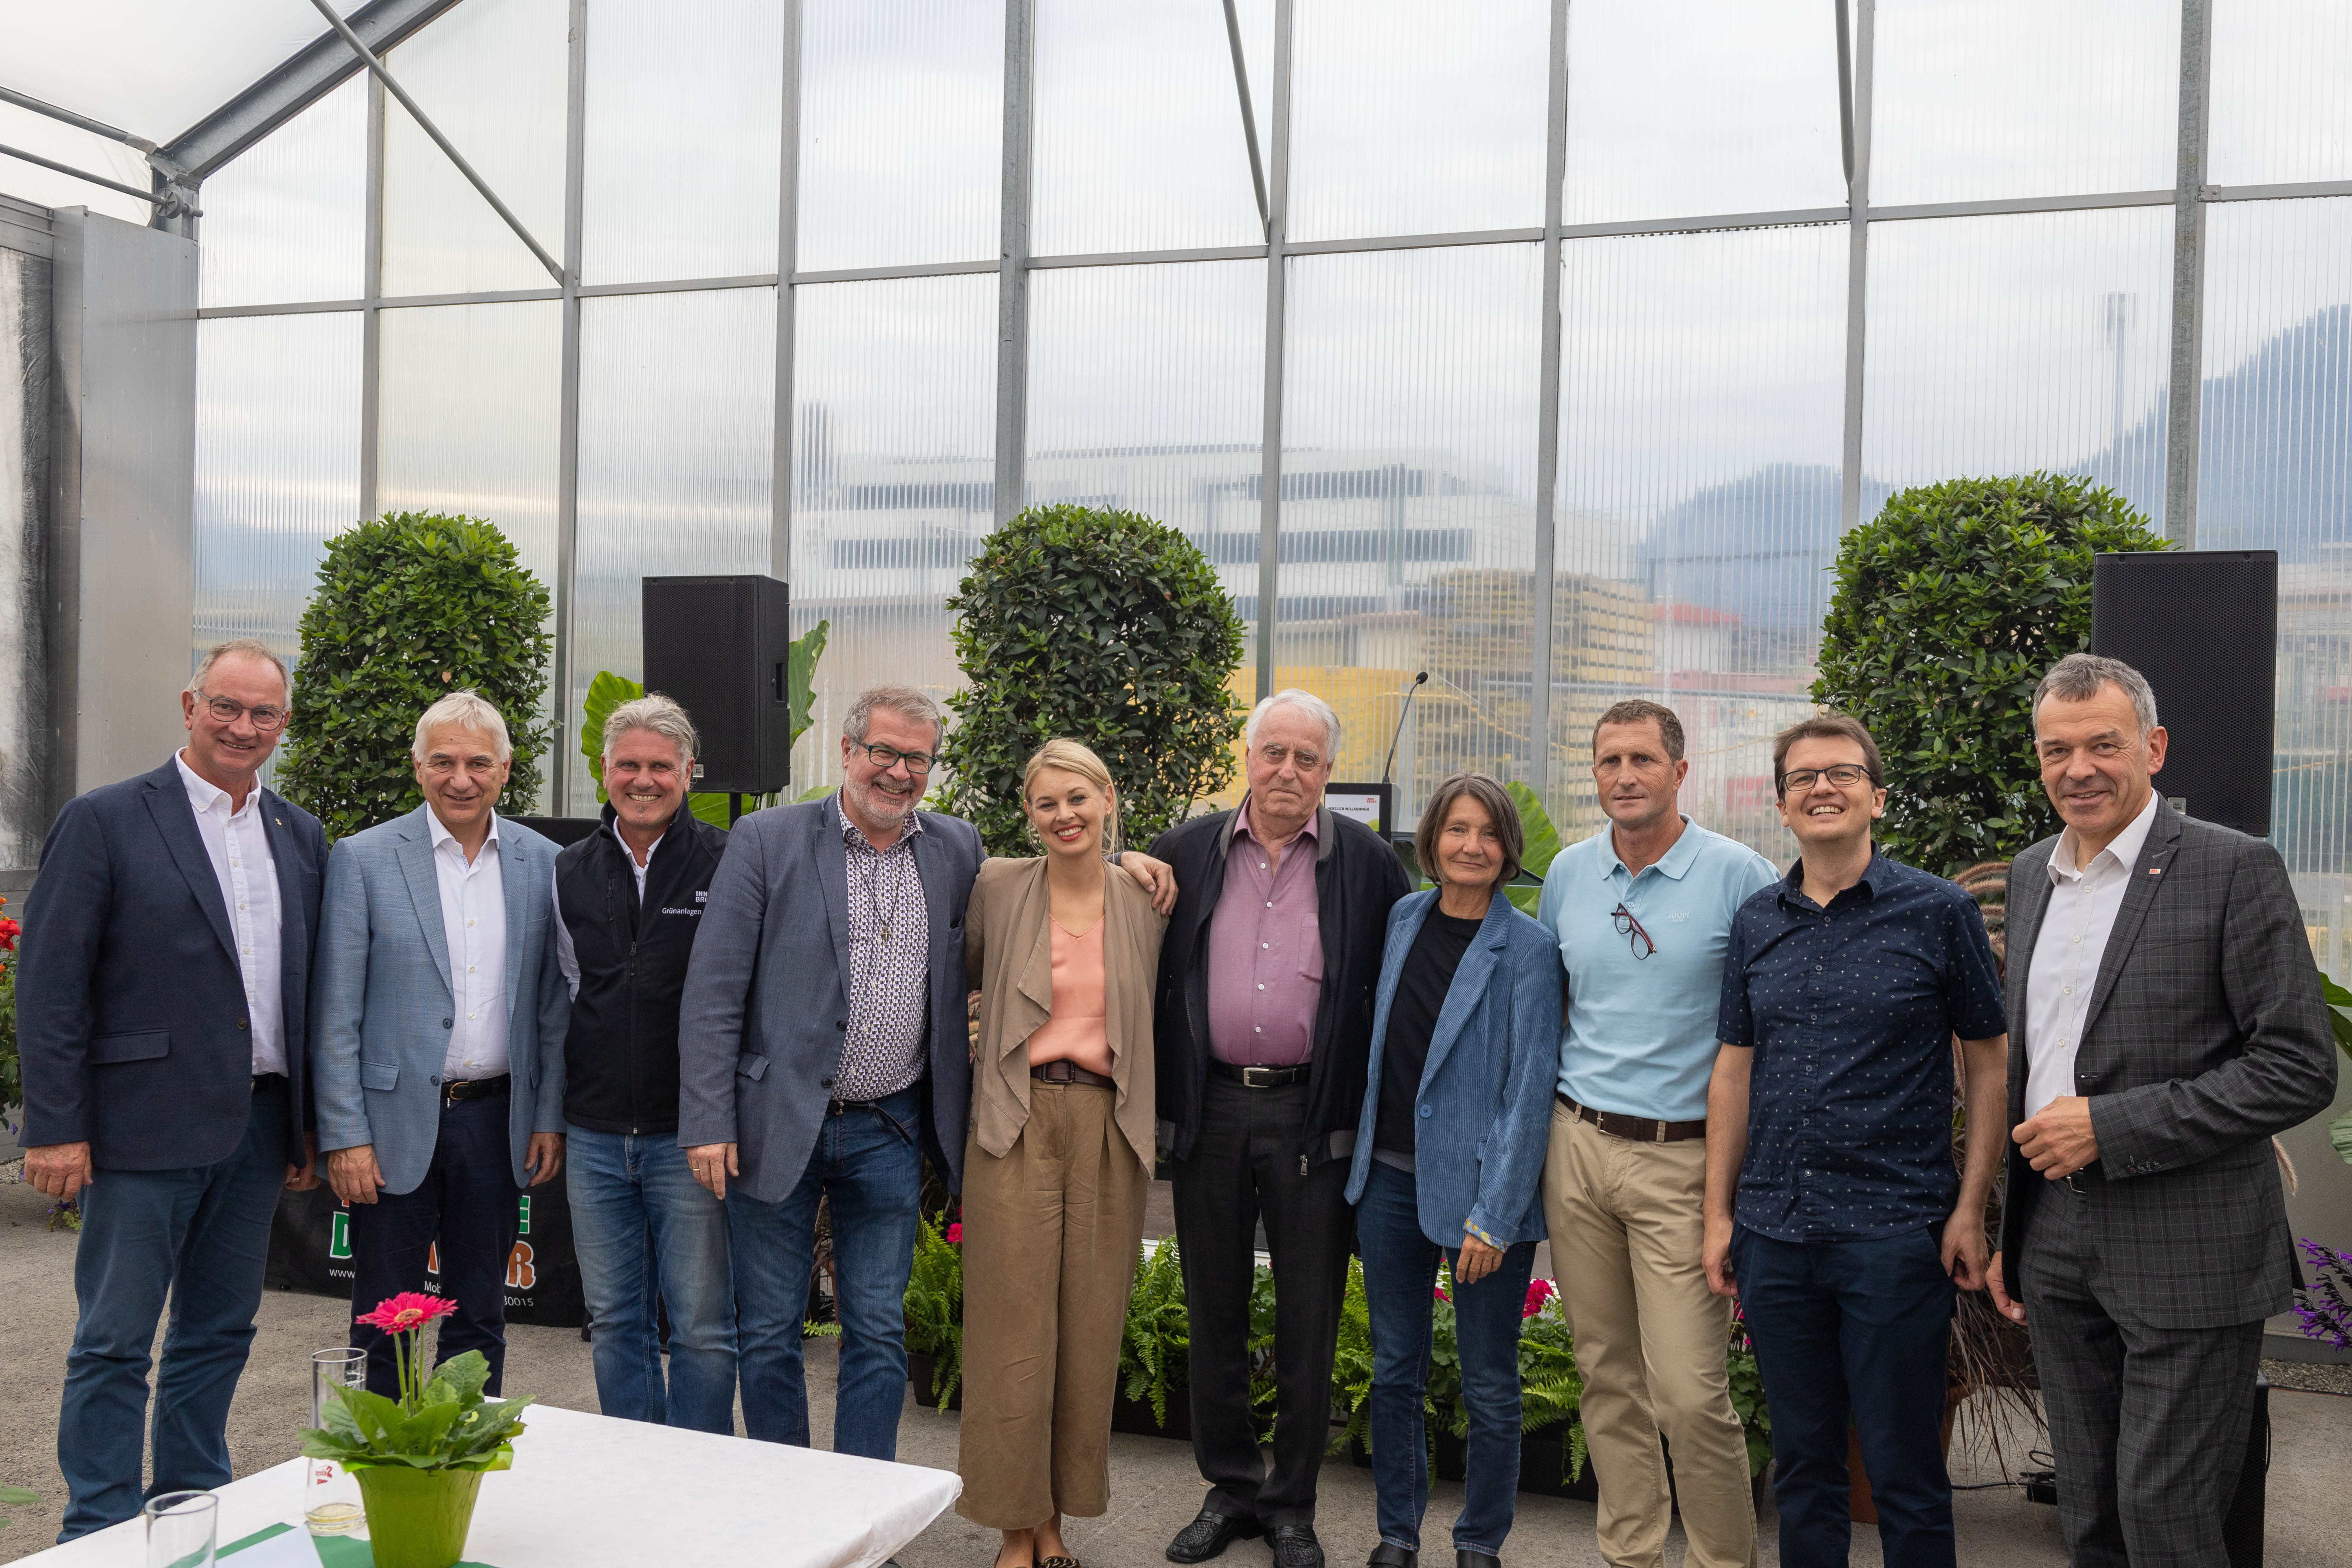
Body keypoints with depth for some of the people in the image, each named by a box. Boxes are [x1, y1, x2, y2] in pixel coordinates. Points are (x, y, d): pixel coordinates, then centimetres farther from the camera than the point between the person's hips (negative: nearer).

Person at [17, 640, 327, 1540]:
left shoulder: (301, 837, 10)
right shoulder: (103, 821, -6)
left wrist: (306, 1124, 11)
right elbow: (50, 985, -8)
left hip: (256, 1126, 5)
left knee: (220, 1332, 15)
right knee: (115, 1343, 3)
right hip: (144, 1126, -5)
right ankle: (99, 1532, 16)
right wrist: (56, 1127, -12)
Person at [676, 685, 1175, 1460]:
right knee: (769, 1333, 9)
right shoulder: (766, 840, -5)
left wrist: (1116, 862, 3)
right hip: (777, 1126, -2)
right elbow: (713, 990, -7)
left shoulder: (957, 850, 5)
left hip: (889, 1134, 2)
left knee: (879, 1336, 9)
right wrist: (708, 1124, -13)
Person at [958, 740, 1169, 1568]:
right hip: (1018, 1122, -2)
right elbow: (958, 975, 14)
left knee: (1090, 1323, 7)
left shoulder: (1146, 903, 6)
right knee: (1014, 1322, 0)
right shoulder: (997, 888, 0)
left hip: (1108, 1127, 2)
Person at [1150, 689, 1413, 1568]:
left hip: (1314, 1116, -2)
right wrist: (1159, 1092, 4)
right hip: (1211, 1110, 2)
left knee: (1309, 1320, 7)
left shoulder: (1369, 864, 0)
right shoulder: (1187, 852, 5)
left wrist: (1373, 1100, -1)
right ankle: (1229, 1488, 28)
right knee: (1214, 1310, 12)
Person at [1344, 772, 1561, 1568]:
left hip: (1478, 1187, -4)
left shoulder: (1527, 948, -10)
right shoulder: (1404, 918, 5)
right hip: (1391, 1175, 5)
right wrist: (1362, 1155, 14)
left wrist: (1494, 1216, -15)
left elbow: (1530, 1088, -12)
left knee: (1489, 1388, 7)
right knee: (1395, 1371, 14)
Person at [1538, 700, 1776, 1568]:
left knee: (1690, 1392, -7)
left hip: (1684, 1156, -4)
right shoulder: (1566, 874, 9)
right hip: (1577, 1145, 4)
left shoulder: (1739, 875, -6)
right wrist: (1540, 1126, 16)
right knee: (1607, 1374, 11)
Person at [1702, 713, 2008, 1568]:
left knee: (1905, 1471, 4)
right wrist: (1719, 1210, 9)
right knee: (1801, 1460, 14)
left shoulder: (1940, 912, -3)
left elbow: (1990, 1060, 0)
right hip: (1775, 1234, 4)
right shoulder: (1756, 923, 8)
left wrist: (1971, 1208, -6)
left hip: (1895, 1234, -4)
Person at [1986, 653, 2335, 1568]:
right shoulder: (2031, 875, 11)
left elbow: (2300, 1067, -13)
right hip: (2056, 1244, 6)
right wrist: (2009, 1233, 17)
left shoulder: (2235, 870, -9)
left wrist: (2111, 1127, -18)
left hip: (2187, 1252, -6)